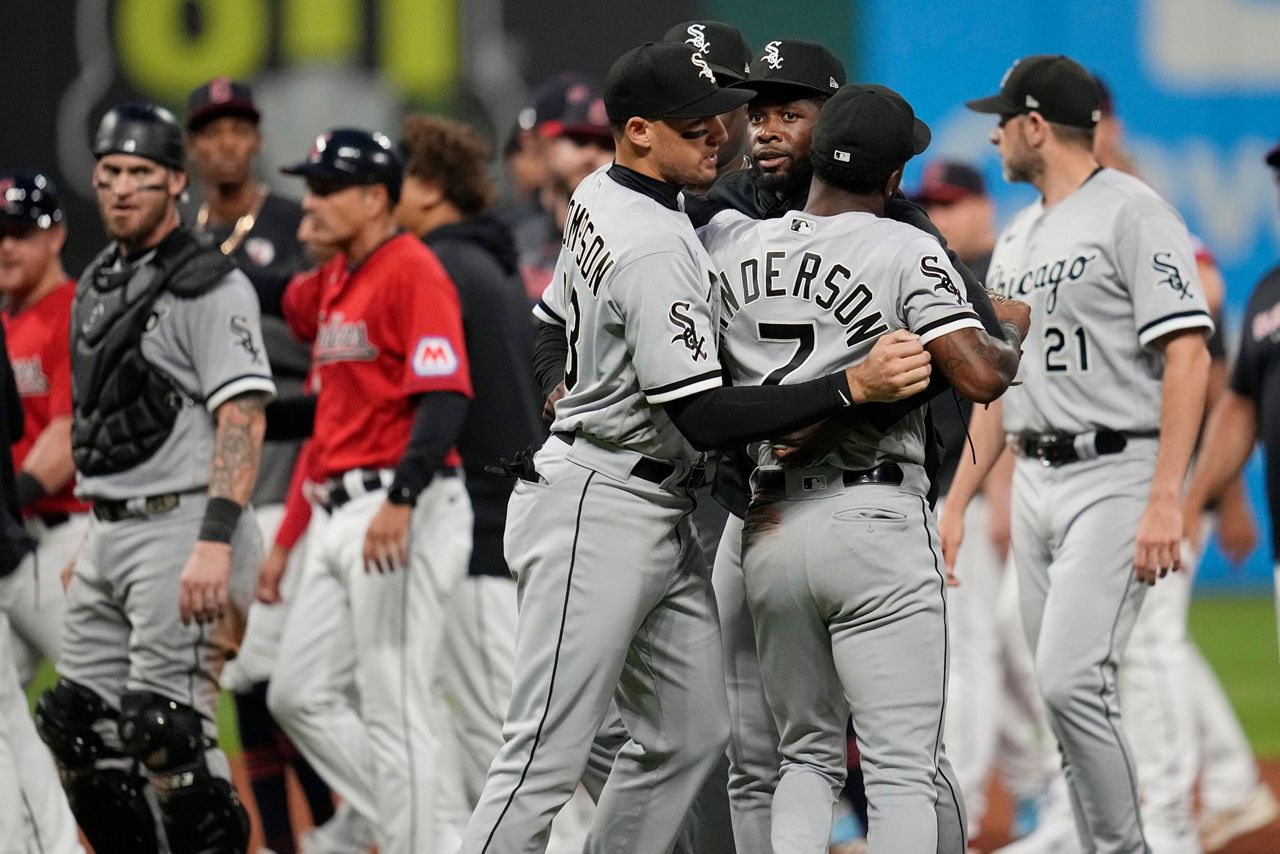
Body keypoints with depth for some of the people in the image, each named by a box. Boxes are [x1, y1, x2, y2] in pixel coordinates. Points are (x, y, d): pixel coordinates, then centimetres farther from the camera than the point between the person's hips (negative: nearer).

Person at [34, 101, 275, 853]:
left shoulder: (212, 287, -10)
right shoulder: (96, 285, 17)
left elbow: (242, 421, -18)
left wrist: (215, 543, -27)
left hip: (180, 528, -9)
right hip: (107, 533, 9)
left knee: (166, 724, -15)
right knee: (78, 726, 8)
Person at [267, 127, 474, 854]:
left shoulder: (413, 271, -12)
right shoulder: (335, 281, 17)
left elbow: (445, 397, -21)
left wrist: (400, 501, -27)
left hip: (401, 512, -10)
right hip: (342, 513, 10)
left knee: (396, 708, -7)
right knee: (301, 696, 11)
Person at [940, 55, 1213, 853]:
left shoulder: (1133, 213, -9)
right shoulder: (1019, 238, 18)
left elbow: (1187, 356, -16)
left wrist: (1164, 499, -23)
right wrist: (958, 502, 16)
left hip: (1116, 477, -9)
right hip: (1035, 481, 9)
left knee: (1072, 679, -19)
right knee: (1063, 694, 7)